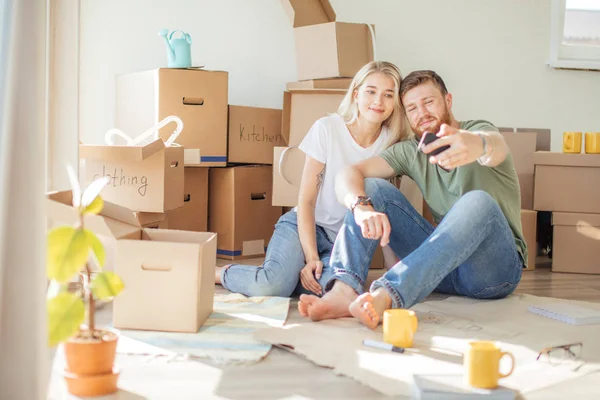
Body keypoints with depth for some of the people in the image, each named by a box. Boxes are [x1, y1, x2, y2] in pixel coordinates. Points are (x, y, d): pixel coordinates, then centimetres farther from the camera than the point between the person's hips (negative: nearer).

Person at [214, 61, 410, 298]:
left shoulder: (393, 142, -1)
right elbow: (306, 200, -9)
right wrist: (311, 257, -19)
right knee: (270, 286, -33)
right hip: (305, 225, -2)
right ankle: (221, 272, 1)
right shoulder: (327, 129, -9)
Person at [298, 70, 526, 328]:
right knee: (370, 187, -8)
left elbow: (496, 147, -31)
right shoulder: (410, 152, 8)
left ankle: (384, 297, -52)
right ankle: (344, 291, -33)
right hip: (443, 268, 4)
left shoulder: (480, 131, -4)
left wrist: (478, 145, -57)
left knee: (478, 201, -35)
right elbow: (349, 174, -6)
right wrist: (362, 207, -30)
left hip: (495, 267, -3)